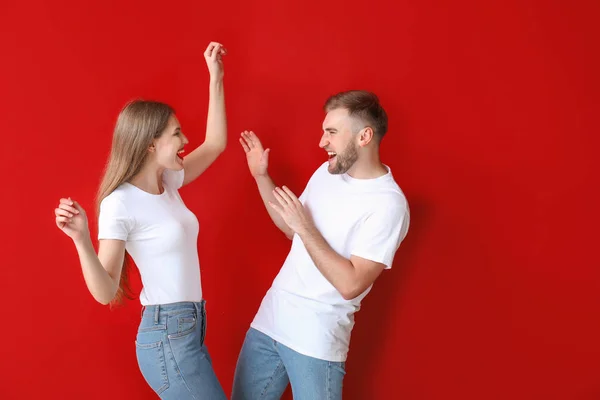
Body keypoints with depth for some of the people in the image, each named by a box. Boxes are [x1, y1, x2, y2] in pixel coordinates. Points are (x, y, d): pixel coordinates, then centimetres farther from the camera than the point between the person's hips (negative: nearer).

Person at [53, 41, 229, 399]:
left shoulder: (168, 182, 6)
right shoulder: (120, 204, -17)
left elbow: (216, 144, 15)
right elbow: (106, 292, -17)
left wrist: (216, 78, 11)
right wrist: (81, 240, -33)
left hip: (189, 328, 8)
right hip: (167, 337, -8)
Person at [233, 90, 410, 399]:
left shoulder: (388, 204, -18)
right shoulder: (327, 172, 6)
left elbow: (350, 285, -23)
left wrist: (305, 228, -21)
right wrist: (261, 177, 9)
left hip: (316, 340, -7)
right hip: (268, 320, 7)